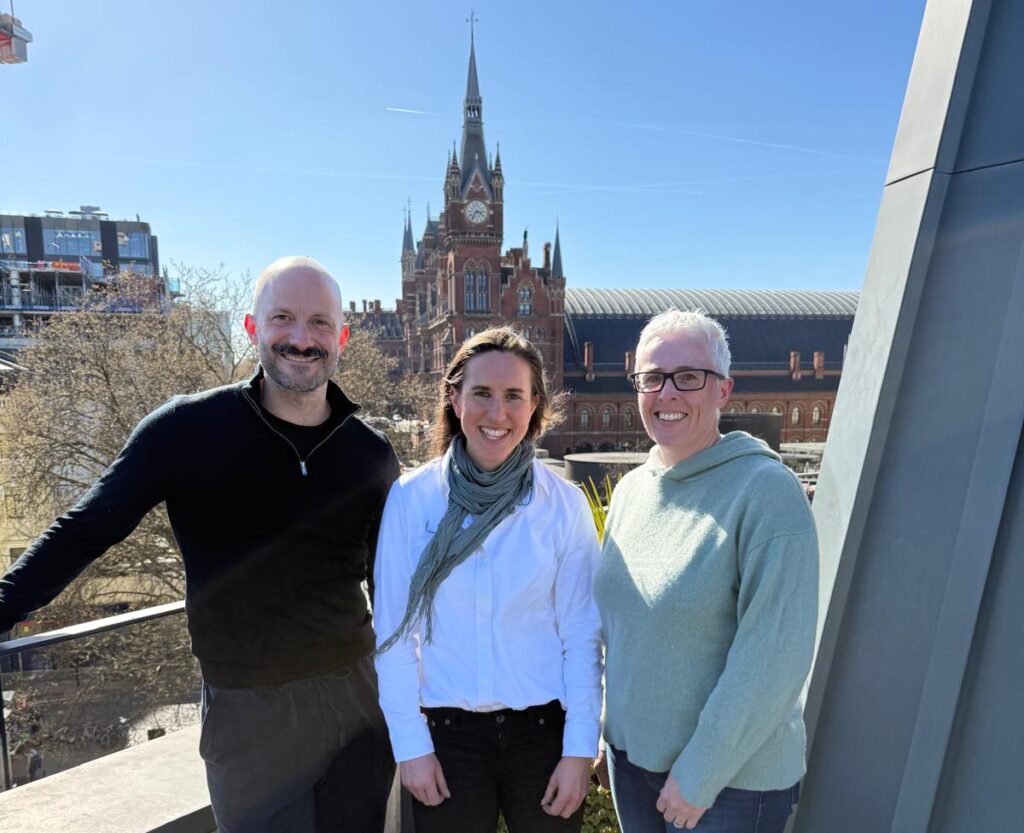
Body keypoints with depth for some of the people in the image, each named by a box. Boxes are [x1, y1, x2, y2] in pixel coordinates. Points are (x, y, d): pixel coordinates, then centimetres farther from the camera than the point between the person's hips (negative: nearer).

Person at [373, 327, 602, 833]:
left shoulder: (564, 504, -7)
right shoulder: (411, 498, -9)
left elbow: (582, 635, -4)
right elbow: (394, 631, -4)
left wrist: (579, 750, -5)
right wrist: (410, 744, -5)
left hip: (543, 729, 1)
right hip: (447, 733, 0)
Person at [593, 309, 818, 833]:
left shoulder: (765, 490, -19)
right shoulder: (630, 489, 1)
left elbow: (774, 654, -21)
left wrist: (701, 773, -17)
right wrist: (615, 737, 8)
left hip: (733, 777, -5)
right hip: (630, 754, 6)